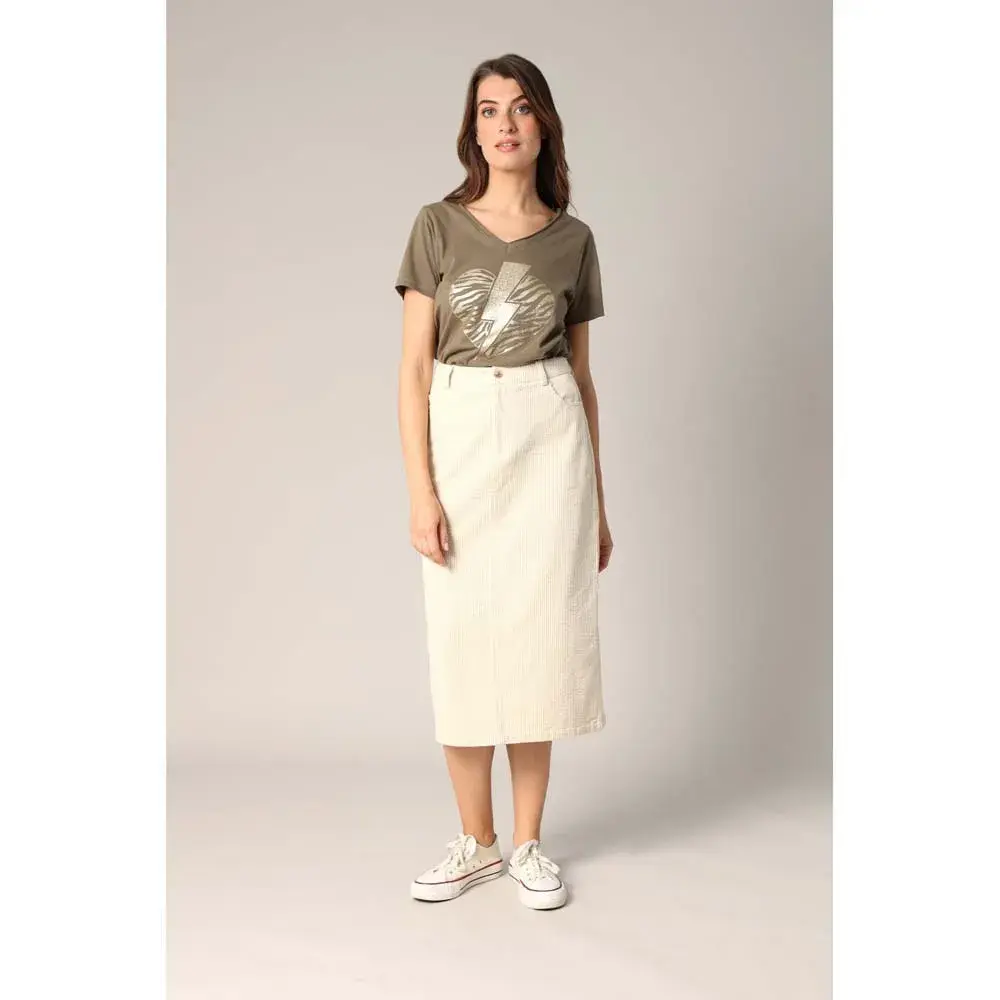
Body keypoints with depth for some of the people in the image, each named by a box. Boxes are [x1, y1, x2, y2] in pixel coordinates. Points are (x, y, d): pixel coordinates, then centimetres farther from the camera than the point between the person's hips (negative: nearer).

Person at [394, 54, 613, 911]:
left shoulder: (573, 239, 6)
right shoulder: (438, 227, 2)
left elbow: (582, 374, 10)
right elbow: (414, 366, -1)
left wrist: (598, 502, 10)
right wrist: (420, 489, -10)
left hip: (548, 440, 0)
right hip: (459, 438, 0)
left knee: (539, 636, 3)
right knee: (463, 640, 3)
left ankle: (529, 843, 19)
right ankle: (477, 842, 20)